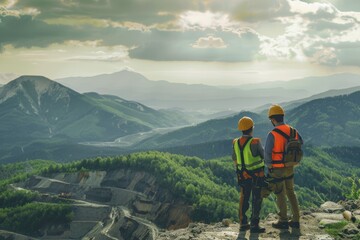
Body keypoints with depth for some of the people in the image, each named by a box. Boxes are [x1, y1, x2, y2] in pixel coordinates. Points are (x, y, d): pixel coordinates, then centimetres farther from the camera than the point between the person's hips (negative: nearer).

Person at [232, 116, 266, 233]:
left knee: (244, 199, 15)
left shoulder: (235, 143, -3)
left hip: (243, 175, 5)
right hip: (256, 176, -5)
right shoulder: (255, 142, -20)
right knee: (256, 200, 3)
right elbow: (264, 156, -5)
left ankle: (243, 223, 19)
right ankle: (254, 225, 2)